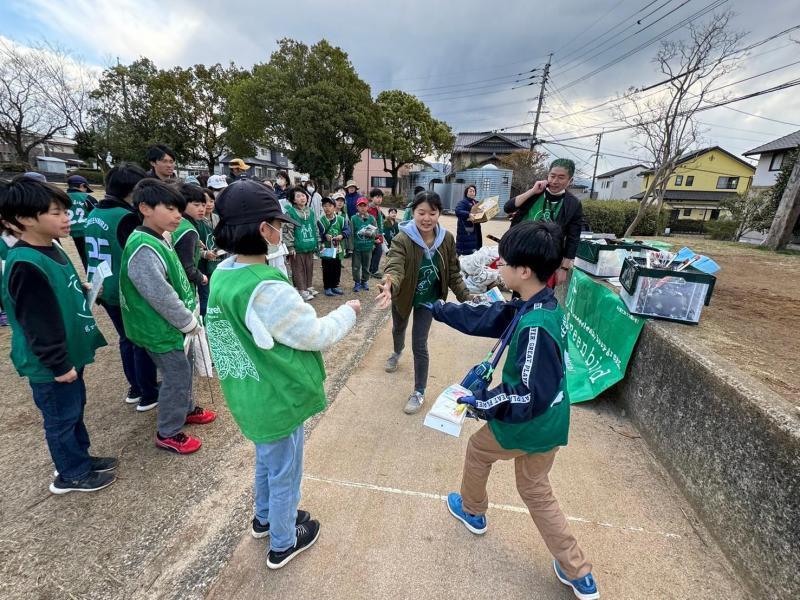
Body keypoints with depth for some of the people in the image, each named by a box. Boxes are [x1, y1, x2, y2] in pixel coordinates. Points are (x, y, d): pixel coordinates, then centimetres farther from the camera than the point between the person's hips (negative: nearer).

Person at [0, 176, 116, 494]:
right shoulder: (26, 265, -26)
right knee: (62, 418, 10)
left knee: (75, 409, 22)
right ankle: (72, 474, 30)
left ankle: (81, 458, 42)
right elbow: (37, 323, -24)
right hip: (51, 365, -9)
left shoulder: (51, 249, 3)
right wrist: (58, 365, -19)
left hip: (69, 353, 9)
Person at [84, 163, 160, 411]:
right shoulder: (127, 217, -21)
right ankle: (148, 395, 17)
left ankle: (135, 388, 33)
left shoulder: (94, 214, 6)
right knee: (143, 342, 5)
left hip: (105, 290, 8)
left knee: (127, 339, 20)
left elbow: (96, 253, 15)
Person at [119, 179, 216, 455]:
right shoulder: (143, 249, -26)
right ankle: (168, 433, 21)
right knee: (177, 376, 2)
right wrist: (190, 322, -15)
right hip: (160, 328, -9)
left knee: (182, 370, 23)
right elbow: (161, 296, -27)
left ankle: (186, 409, 44)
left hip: (172, 324, 10)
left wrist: (188, 316, 12)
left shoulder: (159, 241, 6)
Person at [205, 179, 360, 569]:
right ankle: (283, 544, 42)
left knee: (266, 462, 31)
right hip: (278, 401, -8)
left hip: (251, 397, 8)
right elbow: (314, 335, -22)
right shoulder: (266, 288, -32)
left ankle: (264, 518, 56)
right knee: (284, 475, 17)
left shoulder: (223, 274, -3)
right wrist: (348, 312, -6)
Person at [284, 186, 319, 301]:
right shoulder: (290, 212, -9)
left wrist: (317, 243, 15)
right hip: (298, 247, -6)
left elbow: (315, 228, 17)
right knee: (299, 269, 3)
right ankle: (301, 290, 10)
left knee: (309, 268, 15)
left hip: (310, 246, 6)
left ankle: (309, 287, 29)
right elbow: (288, 230, -11)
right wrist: (290, 247, -14)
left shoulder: (310, 212, 10)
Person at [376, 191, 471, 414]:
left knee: (419, 344, 0)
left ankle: (419, 392, 20)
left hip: (428, 299, 0)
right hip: (403, 295, 0)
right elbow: (394, 266, -46)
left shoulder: (446, 239, -19)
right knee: (398, 329, 27)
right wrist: (389, 285, -68)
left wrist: (466, 298, -21)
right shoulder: (403, 238, -29)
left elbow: (453, 274, -10)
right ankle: (397, 352, 65)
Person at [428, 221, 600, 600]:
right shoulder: (537, 307, -3)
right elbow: (486, 317, 6)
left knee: (477, 448, 22)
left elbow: (530, 395, -31)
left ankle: (472, 511, 49)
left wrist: (481, 401, -19)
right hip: (547, 424, 8)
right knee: (535, 491, 26)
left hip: (526, 425, -8)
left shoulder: (534, 326, -33)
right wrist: (439, 309, 13)